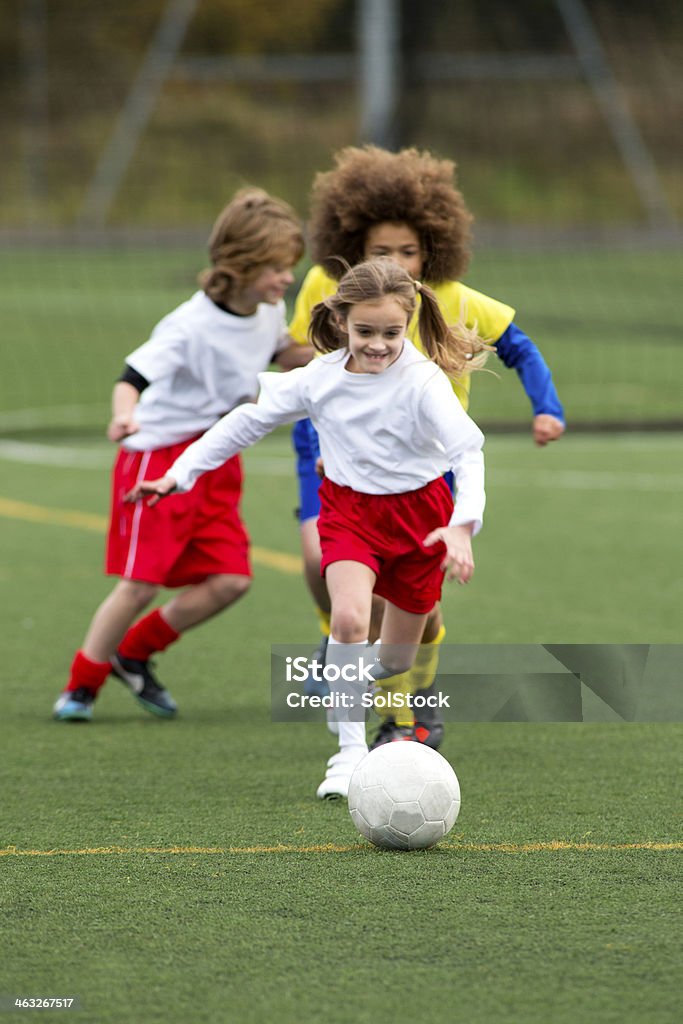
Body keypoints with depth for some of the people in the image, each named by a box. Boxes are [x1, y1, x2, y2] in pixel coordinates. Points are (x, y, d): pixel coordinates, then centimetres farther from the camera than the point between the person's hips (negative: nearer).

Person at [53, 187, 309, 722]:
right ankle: (81, 685, 9)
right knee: (142, 581, -9)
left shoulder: (269, 311, 2)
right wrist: (124, 415, -50)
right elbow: (134, 375, -29)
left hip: (217, 462, 7)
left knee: (230, 580, -4)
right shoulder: (192, 327, -23)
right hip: (160, 458, -7)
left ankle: (134, 653, 16)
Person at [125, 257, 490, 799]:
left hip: (418, 512, -1)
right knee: (349, 616, -27)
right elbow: (249, 420, 2)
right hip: (349, 507, 1)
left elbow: (468, 449, -31)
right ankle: (350, 750, -21)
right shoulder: (321, 378, -10)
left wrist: (462, 525, -46)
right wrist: (180, 474, 1)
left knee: (396, 661, 11)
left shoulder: (422, 381, -22)